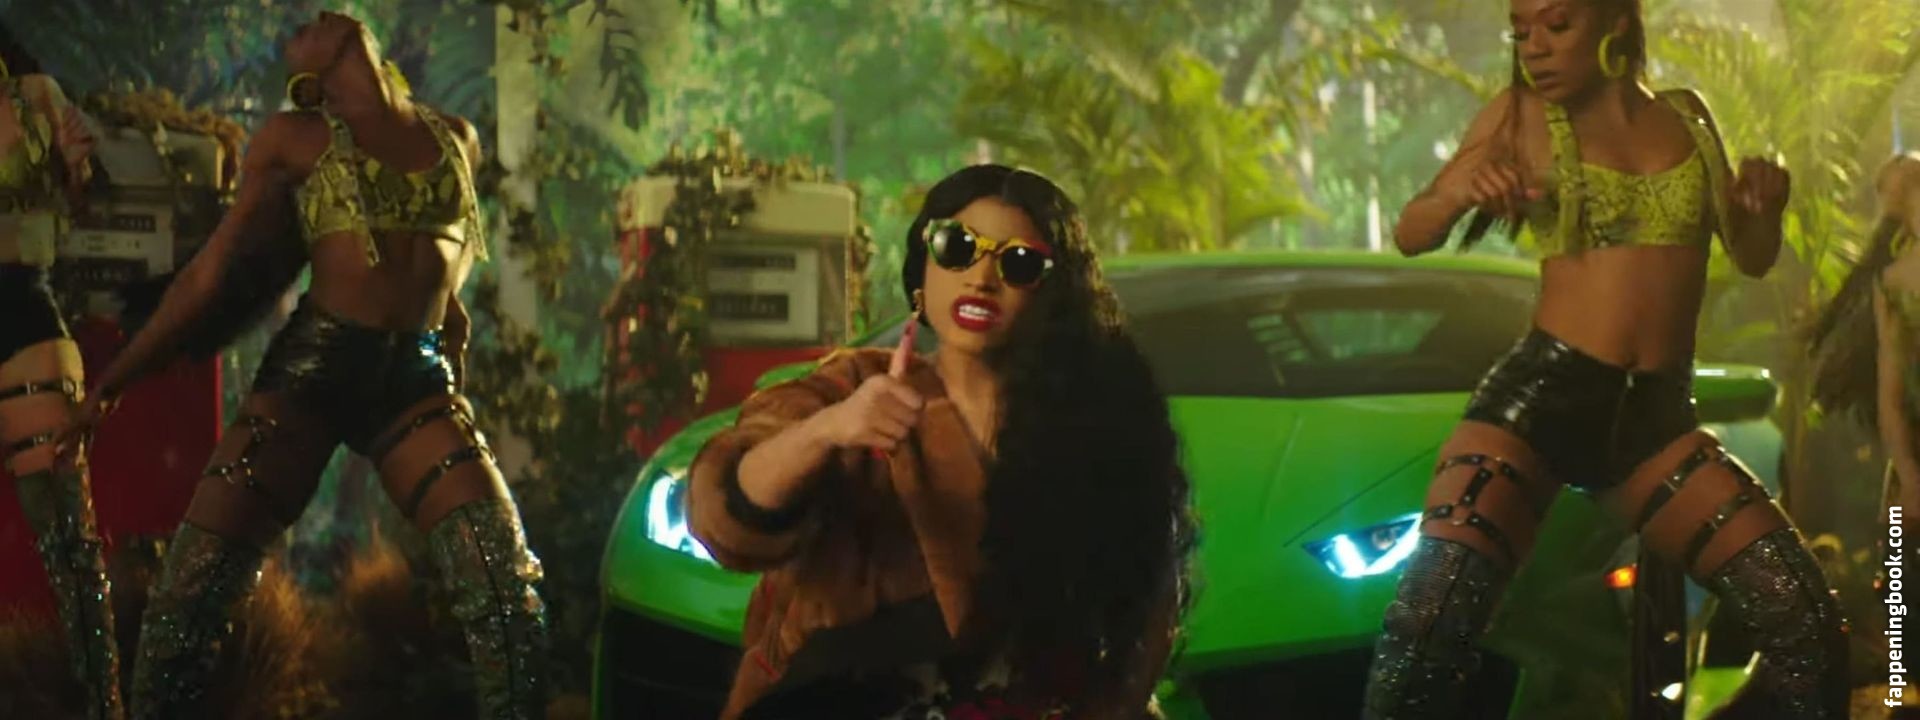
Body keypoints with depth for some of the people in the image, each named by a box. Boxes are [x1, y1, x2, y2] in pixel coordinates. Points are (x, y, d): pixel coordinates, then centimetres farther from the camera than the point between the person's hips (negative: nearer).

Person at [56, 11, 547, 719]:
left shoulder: (457, 138, 13)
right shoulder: (295, 139, 4)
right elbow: (212, 269, 5)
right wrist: (110, 383, 2)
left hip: (416, 377, 2)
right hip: (314, 366, -2)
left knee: (509, 589, -15)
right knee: (192, 591, -10)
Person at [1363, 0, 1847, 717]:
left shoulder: (1685, 115, 13)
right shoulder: (1523, 116, 4)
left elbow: (1752, 257, 20)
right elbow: (1410, 236, 2)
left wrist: (1766, 206, -4)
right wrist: (1456, 194, -21)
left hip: (1657, 418, 3)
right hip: (1543, 396, -3)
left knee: (1812, 635, -9)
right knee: (1429, 629, -26)